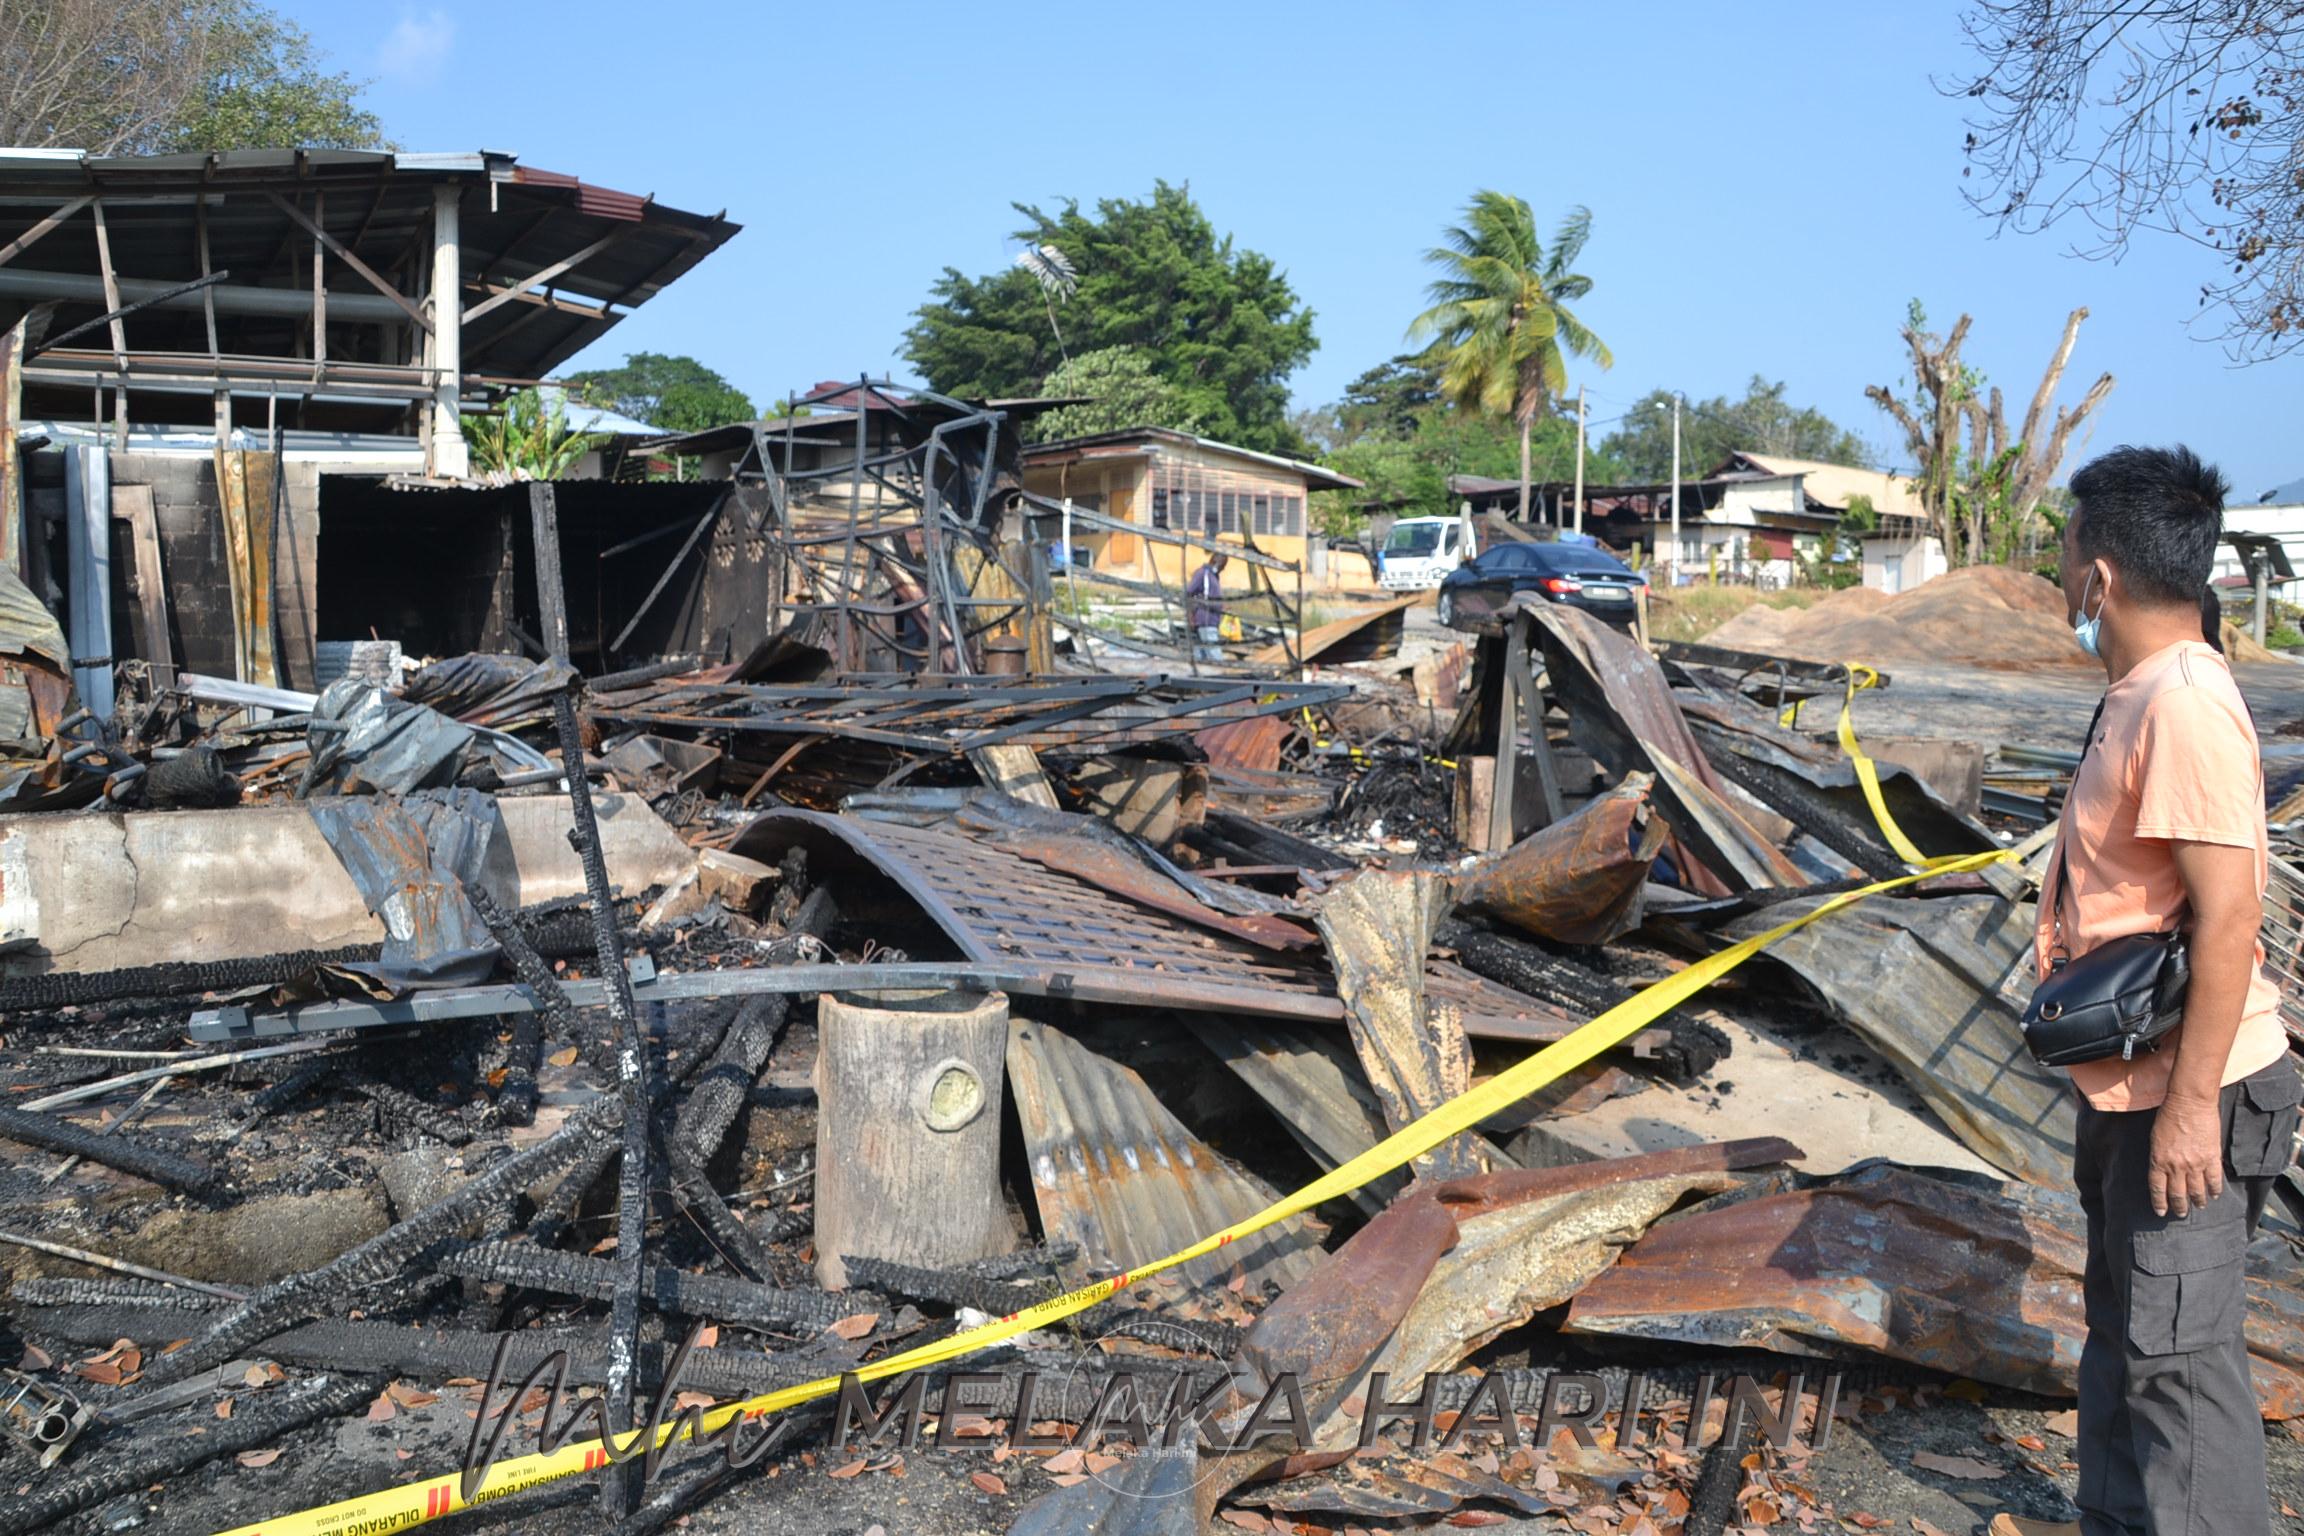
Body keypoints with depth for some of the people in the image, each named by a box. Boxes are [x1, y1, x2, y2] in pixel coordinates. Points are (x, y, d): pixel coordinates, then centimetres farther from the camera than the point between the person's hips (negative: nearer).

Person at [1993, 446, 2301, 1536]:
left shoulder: (2185, 704, -23)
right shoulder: (2137, 692, 8)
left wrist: (2190, 1106, -24)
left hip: (2186, 1095, -11)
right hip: (2128, 1080, 11)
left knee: (2176, 1351, -1)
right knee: (2121, 1324, 22)